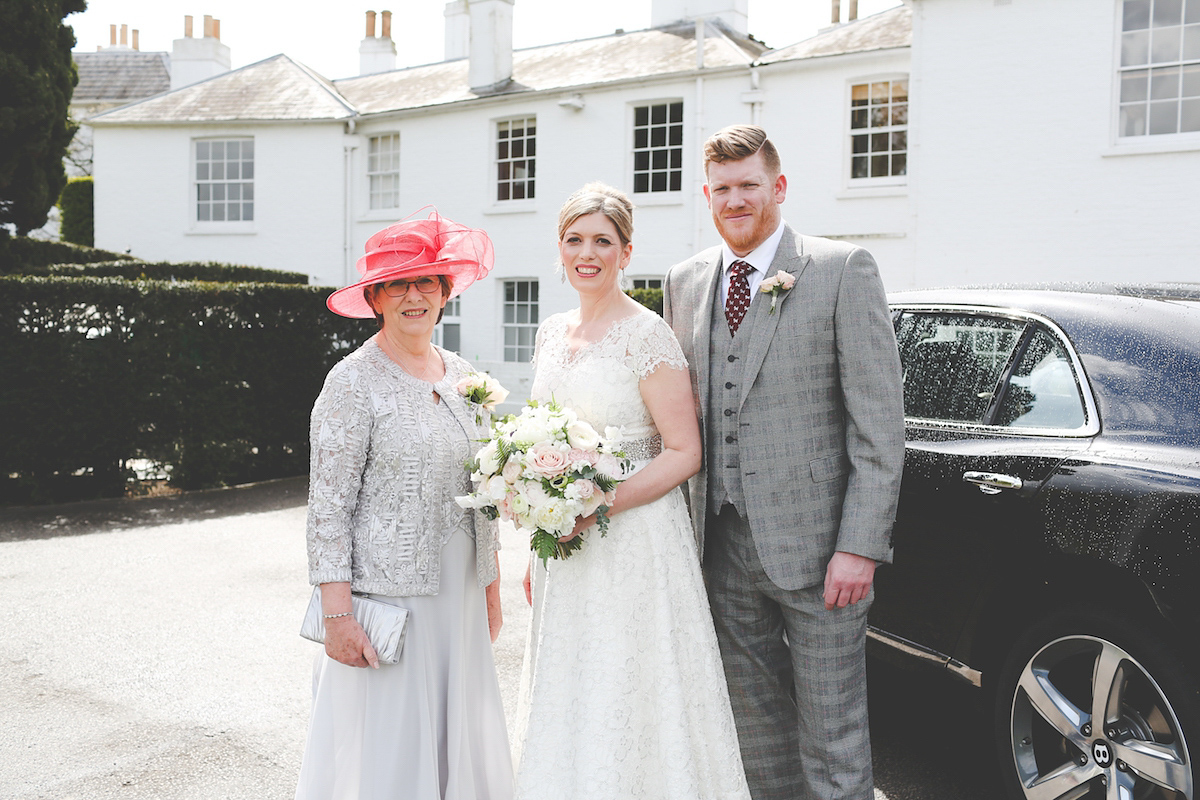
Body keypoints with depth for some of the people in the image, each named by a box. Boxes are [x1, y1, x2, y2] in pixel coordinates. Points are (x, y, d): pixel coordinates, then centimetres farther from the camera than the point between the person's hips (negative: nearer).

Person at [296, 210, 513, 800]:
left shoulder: (460, 374, 9)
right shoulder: (355, 382, -10)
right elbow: (327, 507, -12)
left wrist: (491, 588, 15)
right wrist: (337, 614, -16)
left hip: (458, 595, 6)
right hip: (388, 596, -6)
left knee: (459, 739, 13)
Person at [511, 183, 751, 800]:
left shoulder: (646, 336, -11)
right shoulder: (551, 334, 10)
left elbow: (684, 453, -13)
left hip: (633, 542, -7)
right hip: (566, 552, 7)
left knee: (629, 710, 1)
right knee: (566, 706, 15)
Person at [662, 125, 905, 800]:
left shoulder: (844, 270, -5)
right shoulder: (685, 282, 11)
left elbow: (880, 420, -9)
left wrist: (860, 546, -14)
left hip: (816, 546, -5)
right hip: (723, 542, 5)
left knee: (832, 737, 4)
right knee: (755, 725, 16)